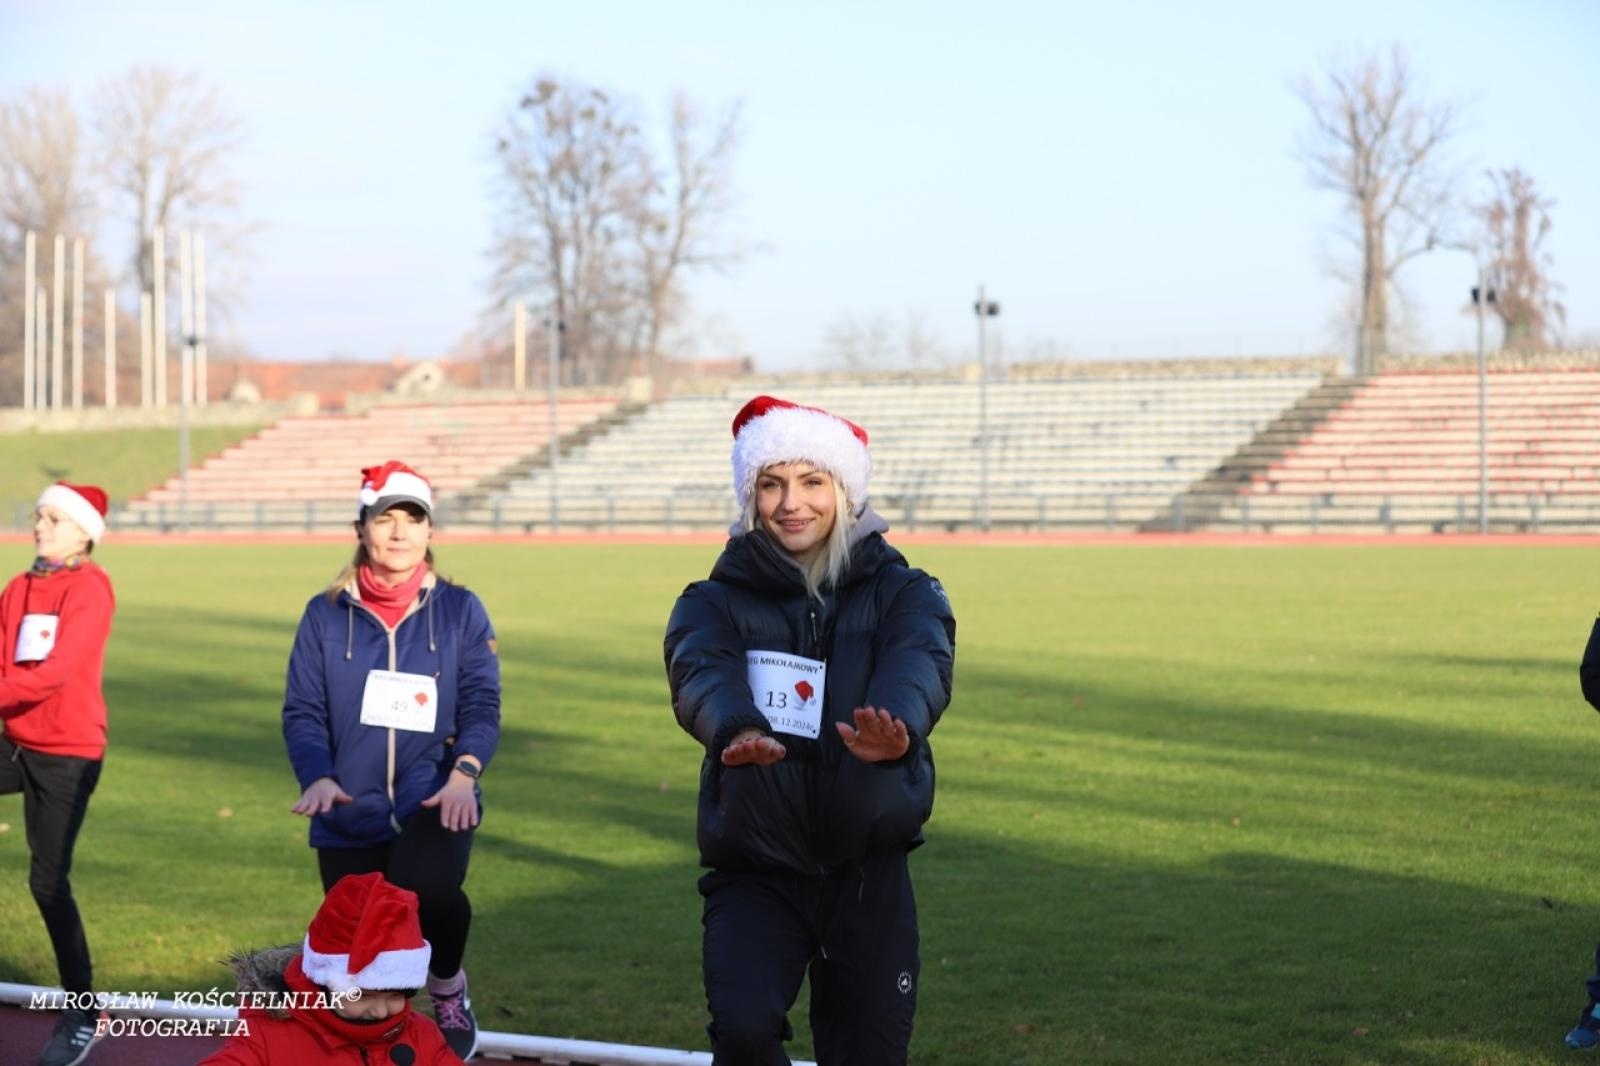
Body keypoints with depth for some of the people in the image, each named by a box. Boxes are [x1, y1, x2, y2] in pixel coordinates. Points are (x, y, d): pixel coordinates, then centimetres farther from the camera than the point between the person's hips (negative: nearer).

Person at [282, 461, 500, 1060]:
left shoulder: (460, 611, 4)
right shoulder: (325, 615, 5)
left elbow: (482, 705, -1)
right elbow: (303, 710, 1)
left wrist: (464, 773, -19)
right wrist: (318, 779, -17)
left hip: (433, 799, -2)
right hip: (350, 812, 2)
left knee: (428, 890, -30)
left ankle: (448, 989, 2)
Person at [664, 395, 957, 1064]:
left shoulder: (903, 595, 1)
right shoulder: (716, 602, 1)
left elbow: (920, 666, -21)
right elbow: (702, 673, -21)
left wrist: (896, 726, -46)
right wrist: (735, 729, -46)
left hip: (868, 878, 1)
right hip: (753, 875, -1)